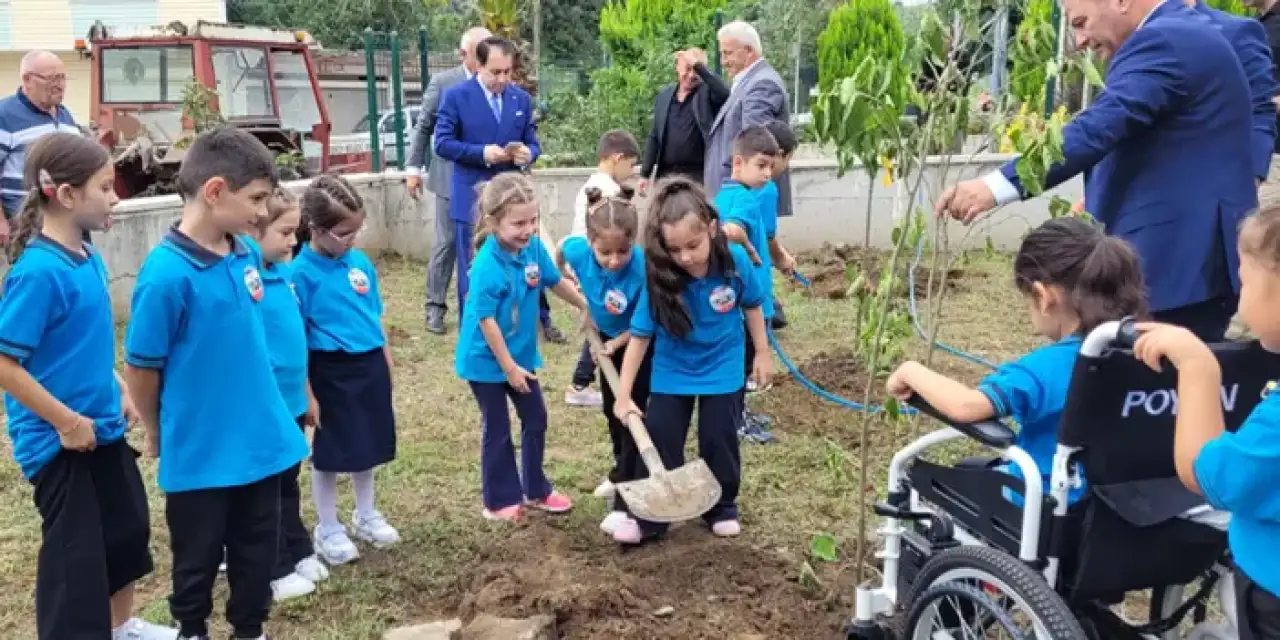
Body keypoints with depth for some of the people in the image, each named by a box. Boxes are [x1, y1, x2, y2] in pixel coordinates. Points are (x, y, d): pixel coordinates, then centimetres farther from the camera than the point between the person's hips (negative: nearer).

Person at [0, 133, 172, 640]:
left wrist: (119, 390, 9)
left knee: (129, 525, 22)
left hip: (103, 429, 9)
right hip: (58, 440, -9)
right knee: (74, 552, 4)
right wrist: (67, 421, -20)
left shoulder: (88, 260, 3)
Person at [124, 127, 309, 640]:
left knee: (258, 550, 20)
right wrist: (158, 436, 1)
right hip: (200, 452, -6)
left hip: (260, 440, 6)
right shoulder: (167, 274, -23)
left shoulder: (247, 254, -2)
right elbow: (141, 369, -13)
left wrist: (260, 408, 15)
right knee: (198, 560, 16)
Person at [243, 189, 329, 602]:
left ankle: (299, 554, 37)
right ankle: (273, 572, 24)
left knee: (288, 485, 22)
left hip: (290, 402, 8)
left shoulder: (284, 273, 4)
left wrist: (306, 395, 18)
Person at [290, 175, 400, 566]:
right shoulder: (301, 273, -15)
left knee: (369, 445, 18)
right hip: (330, 373, -5)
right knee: (330, 453, 9)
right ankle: (327, 529, 26)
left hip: (370, 366, 6)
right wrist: (305, 391, -14)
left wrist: (386, 366, 13)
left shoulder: (361, 262, 1)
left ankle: (366, 516, 38)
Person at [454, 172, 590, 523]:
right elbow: (486, 320, -24)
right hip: (487, 360, -7)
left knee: (536, 420, 16)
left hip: (521, 353, 7)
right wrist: (508, 367, -19)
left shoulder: (534, 248, -9)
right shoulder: (488, 265, -28)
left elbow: (557, 282, 10)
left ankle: (536, 489, 33)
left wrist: (589, 308, 18)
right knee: (497, 430, 7)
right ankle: (500, 500, 23)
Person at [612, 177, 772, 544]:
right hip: (672, 372, 0)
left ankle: (722, 507, 30)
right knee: (660, 442, 3)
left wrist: (762, 353, 4)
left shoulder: (736, 261, -24)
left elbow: (752, 305, -4)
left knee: (719, 440, 9)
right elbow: (640, 336, -20)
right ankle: (651, 515, 18)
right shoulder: (659, 279, -26)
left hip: (723, 369, 0)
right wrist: (624, 395, -20)